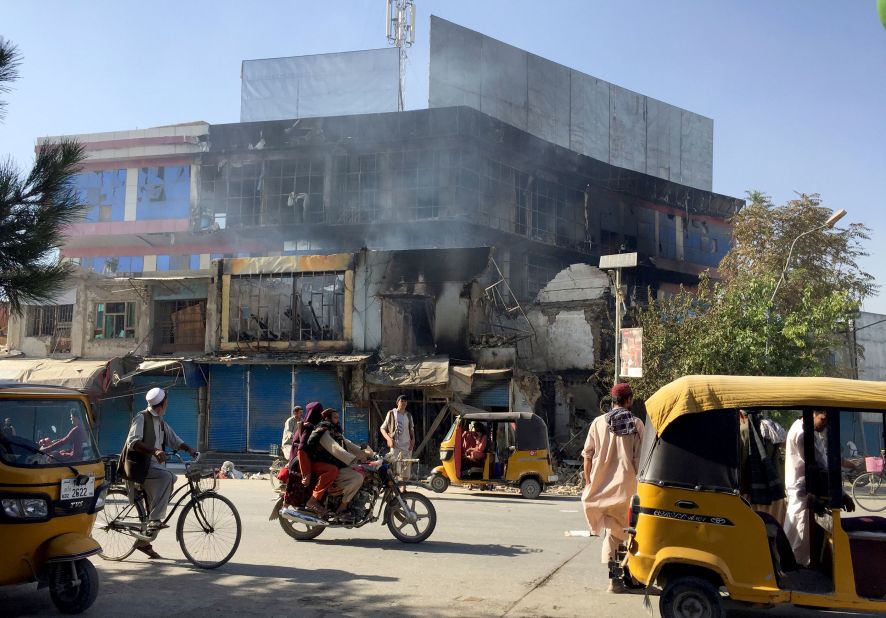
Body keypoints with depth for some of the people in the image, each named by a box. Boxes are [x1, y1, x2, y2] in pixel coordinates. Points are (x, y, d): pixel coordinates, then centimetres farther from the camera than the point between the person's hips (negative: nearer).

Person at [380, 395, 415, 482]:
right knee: (396, 471, -14)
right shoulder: (391, 413, 3)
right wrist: (389, 438, -12)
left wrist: (413, 440, 4)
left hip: (407, 446, 4)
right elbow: (383, 428, 4)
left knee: (406, 472, 4)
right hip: (395, 445, -4)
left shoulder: (408, 415, 16)